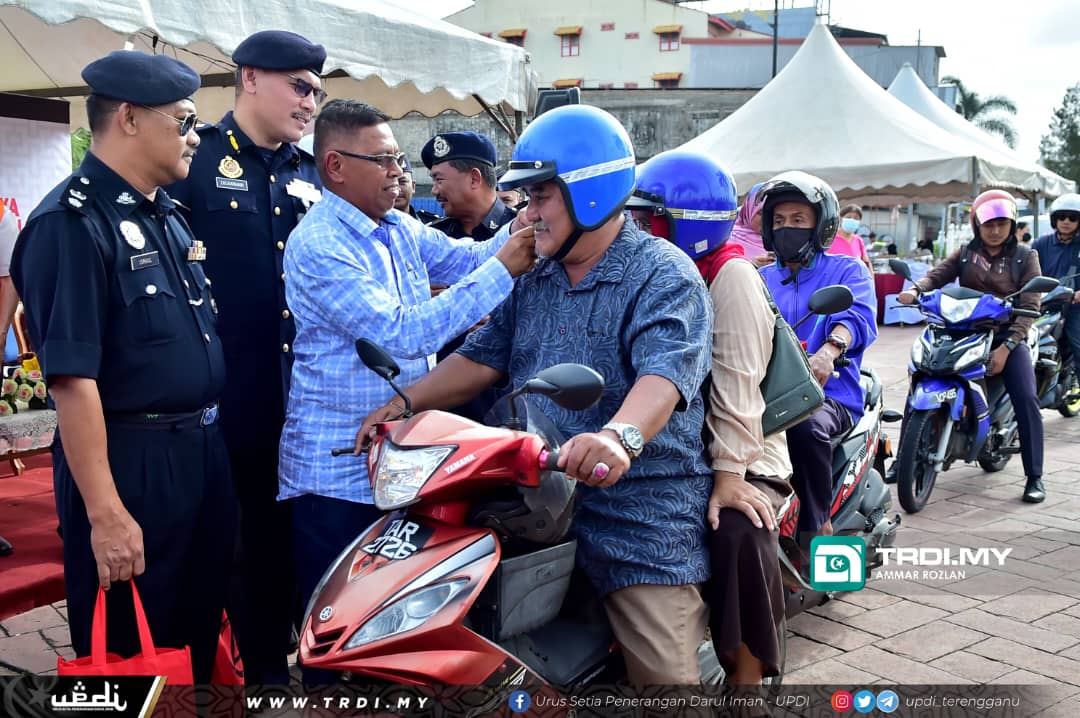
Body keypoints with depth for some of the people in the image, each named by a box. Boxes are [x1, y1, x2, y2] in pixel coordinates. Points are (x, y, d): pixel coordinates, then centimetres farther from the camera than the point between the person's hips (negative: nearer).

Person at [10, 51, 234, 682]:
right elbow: (72, 379, -21)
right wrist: (105, 513, -23)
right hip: (131, 462, -8)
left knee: (200, 632, 21)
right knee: (129, 650, 8)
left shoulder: (167, 213, 11)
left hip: (202, 452, 8)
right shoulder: (72, 224, -16)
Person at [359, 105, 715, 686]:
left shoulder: (663, 276, -10)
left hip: (642, 527, -6)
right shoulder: (532, 279, 15)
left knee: (663, 675, -3)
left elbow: (664, 374, -27)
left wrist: (620, 435, -47)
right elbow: (481, 358, 16)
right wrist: (405, 402, 3)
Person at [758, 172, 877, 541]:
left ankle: (818, 528, -19)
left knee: (805, 426, -38)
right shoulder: (761, 279, 23)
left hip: (829, 393, -3)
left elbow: (858, 316, -14)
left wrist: (829, 349, -37)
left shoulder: (848, 271, 8)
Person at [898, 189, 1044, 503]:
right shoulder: (966, 253, 12)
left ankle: (1034, 477, -7)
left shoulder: (1025, 257, 4)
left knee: (1026, 399, -19)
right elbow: (939, 274, -3)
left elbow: (1030, 305, -5)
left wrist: (1006, 347, -18)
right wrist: (916, 290, -27)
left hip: (1007, 336, -2)